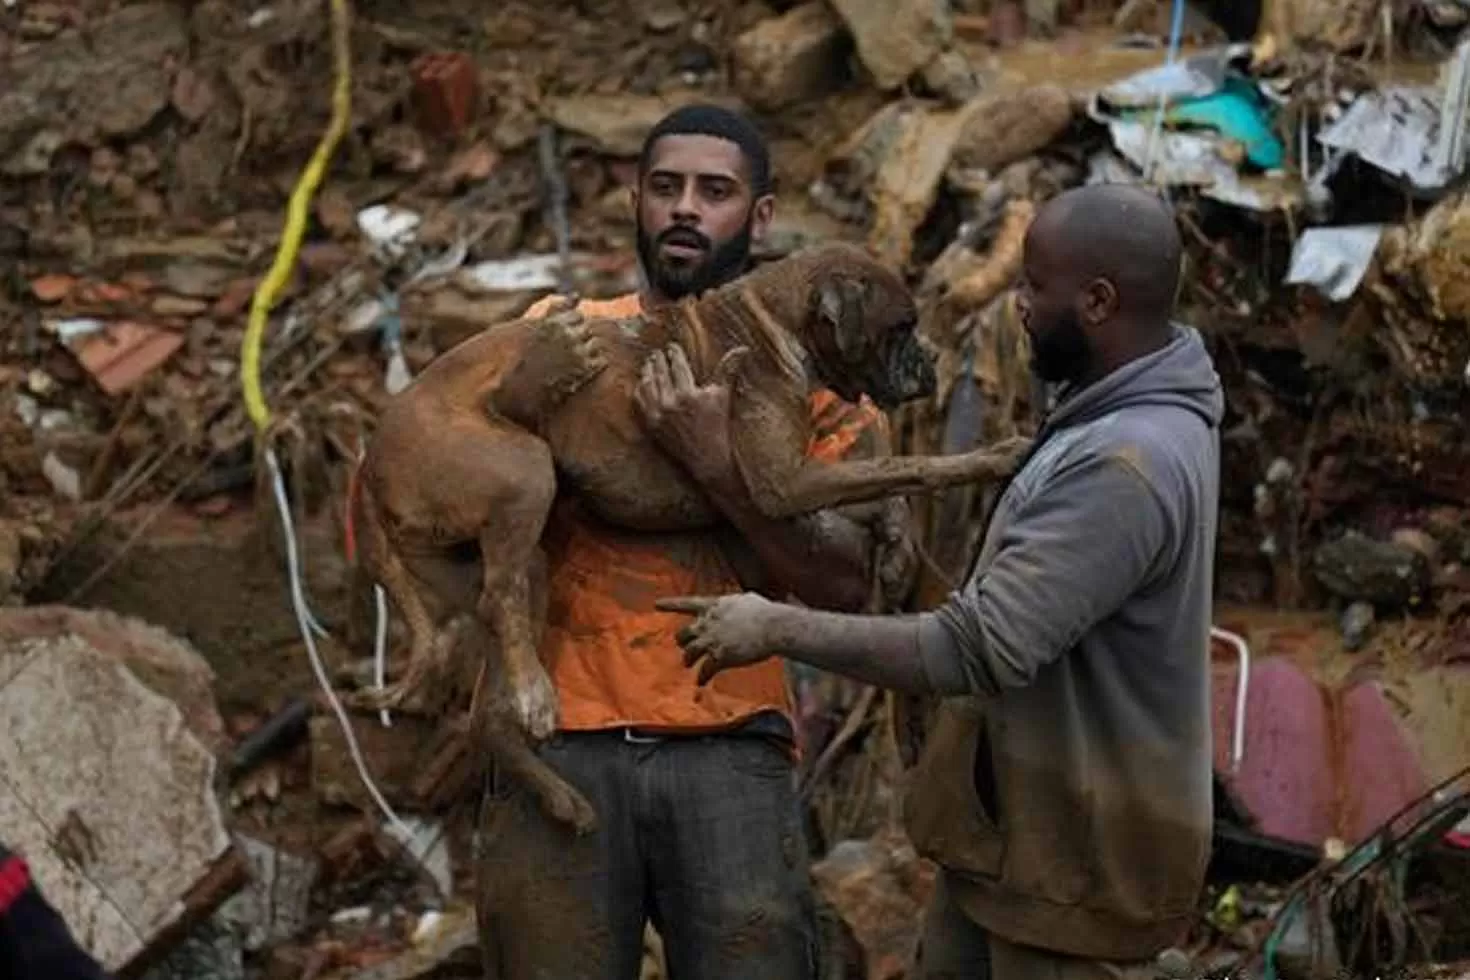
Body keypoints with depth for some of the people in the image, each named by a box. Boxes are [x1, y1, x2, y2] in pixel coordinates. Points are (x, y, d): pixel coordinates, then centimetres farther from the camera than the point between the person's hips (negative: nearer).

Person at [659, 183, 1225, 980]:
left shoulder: (1126, 467, -27)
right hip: (1006, 829, 10)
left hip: (1073, 860, -10)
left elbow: (977, 650, -30)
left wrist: (779, 629, -22)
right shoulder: (1123, 411, 6)